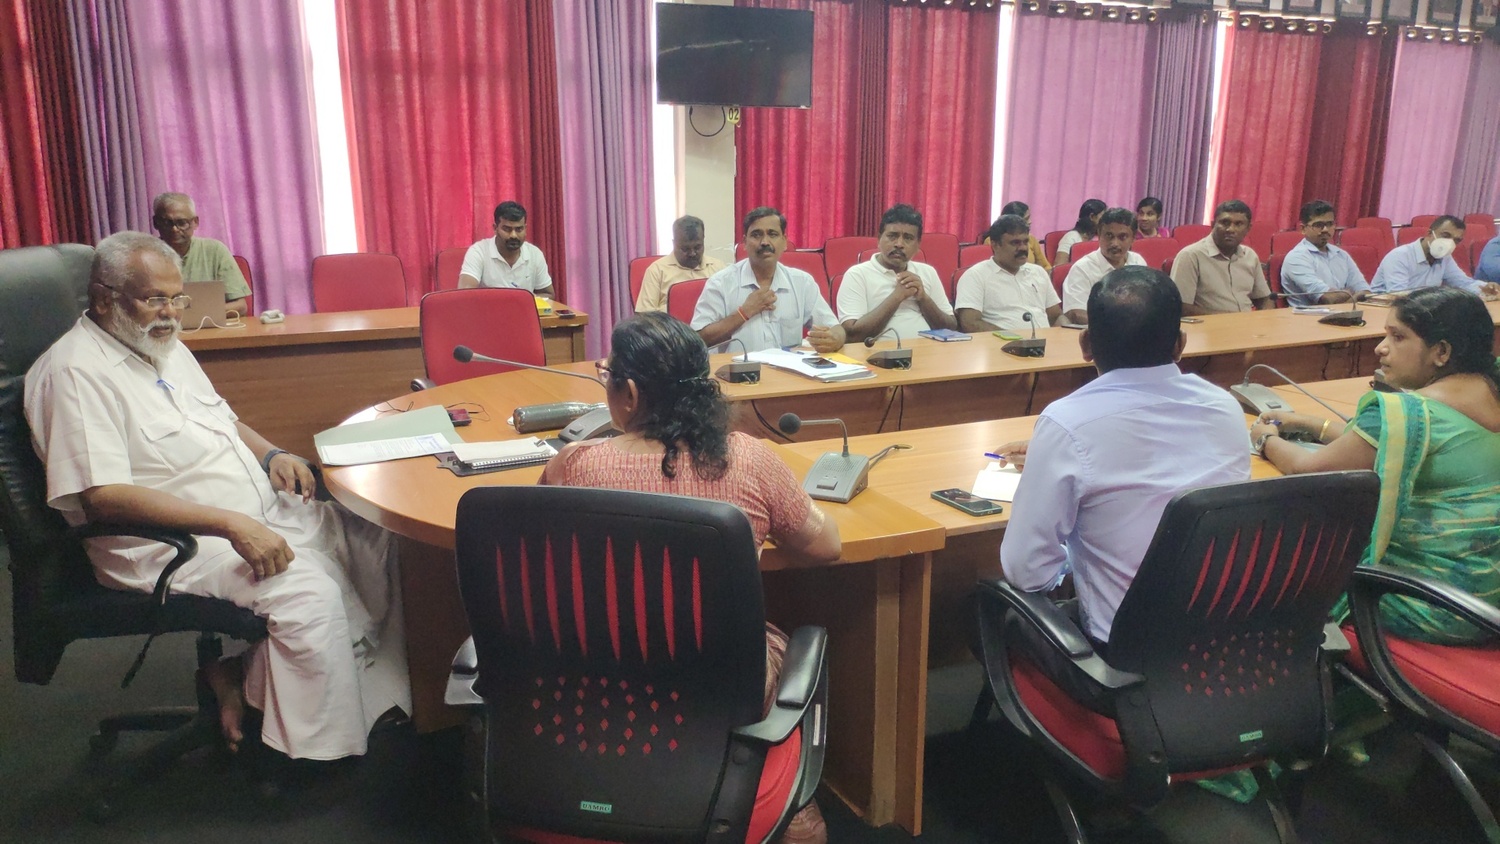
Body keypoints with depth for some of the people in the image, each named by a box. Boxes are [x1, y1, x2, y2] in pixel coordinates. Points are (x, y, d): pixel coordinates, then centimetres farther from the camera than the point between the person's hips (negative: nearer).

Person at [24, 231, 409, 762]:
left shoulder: (165, 346, 15)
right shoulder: (76, 371, -14)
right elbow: (103, 498, -24)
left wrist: (270, 455, 3)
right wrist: (232, 525, -30)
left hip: (257, 513, 10)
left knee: (377, 541, -5)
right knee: (310, 592, -30)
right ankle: (315, 755, -10)